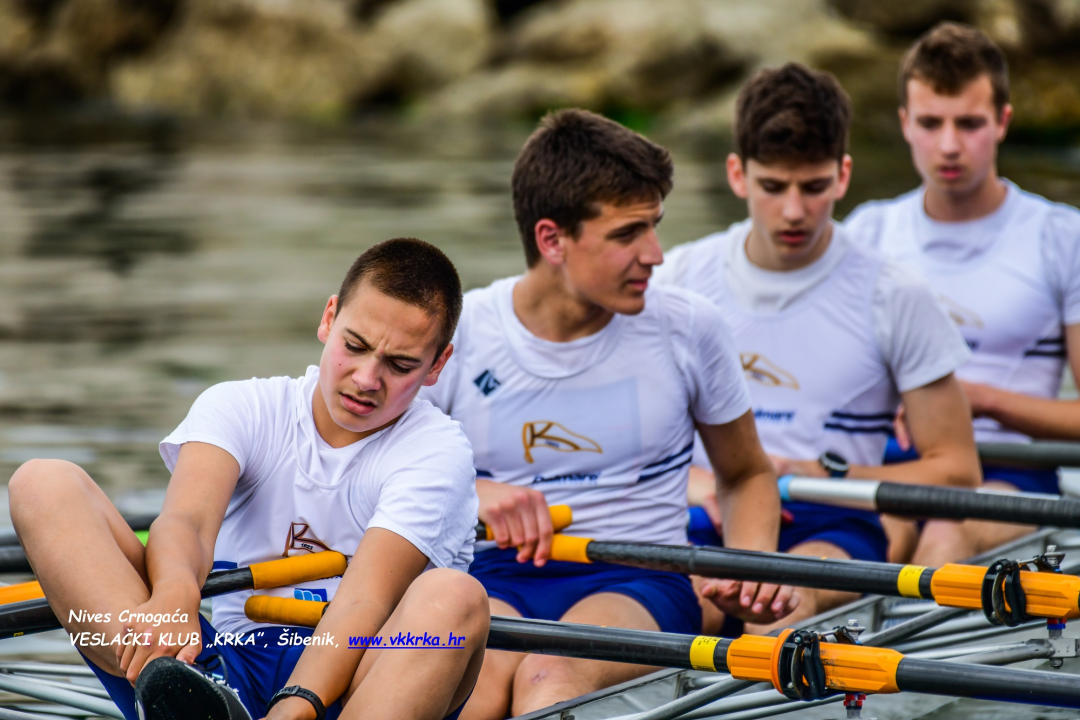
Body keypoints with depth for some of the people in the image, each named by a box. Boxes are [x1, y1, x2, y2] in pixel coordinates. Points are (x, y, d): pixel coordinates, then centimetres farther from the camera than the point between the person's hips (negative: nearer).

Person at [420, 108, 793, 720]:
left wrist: (754, 564, -1)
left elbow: (747, 475, 21)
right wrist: (470, 493, -13)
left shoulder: (688, 329, 6)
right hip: (495, 579, 1)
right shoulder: (456, 335, 2)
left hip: (643, 582, 0)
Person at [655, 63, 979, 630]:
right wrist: (688, 479, -6)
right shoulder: (680, 278, 11)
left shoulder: (894, 300, 3)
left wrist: (826, 475, -7)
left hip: (835, 529, -2)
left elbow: (955, 469, 6)